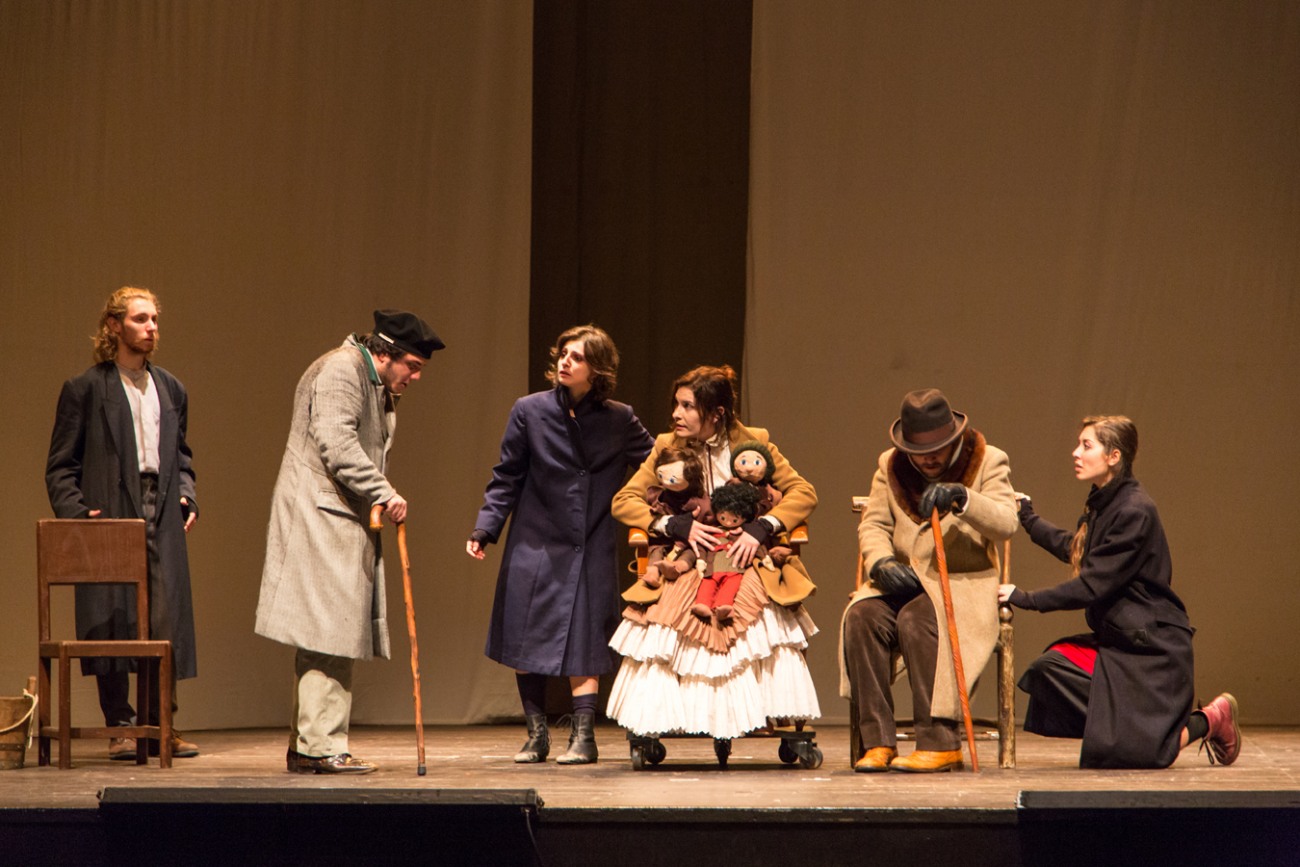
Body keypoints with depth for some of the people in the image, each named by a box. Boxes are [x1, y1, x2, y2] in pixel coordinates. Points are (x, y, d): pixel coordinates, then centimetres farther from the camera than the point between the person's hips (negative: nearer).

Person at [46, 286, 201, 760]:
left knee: (165, 619, -1)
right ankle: (120, 725, 3)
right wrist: (75, 513, -11)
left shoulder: (171, 390, 17)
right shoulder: (85, 390, 3)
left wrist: (187, 495, 8)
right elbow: (60, 466, 2)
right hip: (109, 520, -4)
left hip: (162, 519, 4)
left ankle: (159, 723, 6)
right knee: (113, 619, -4)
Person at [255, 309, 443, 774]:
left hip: (347, 522, 10)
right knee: (327, 632, -12)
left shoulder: (378, 388, 23)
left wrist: (380, 501, 7)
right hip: (320, 515, -10)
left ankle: (305, 746, 11)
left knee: (328, 638, 9)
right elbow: (335, 440, -21)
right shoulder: (339, 370, -9)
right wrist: (383, 493, -22)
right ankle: (321, 746, -12)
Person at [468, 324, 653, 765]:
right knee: (525, 646, 4)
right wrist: (484, 528, -4)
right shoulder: (530, 411, 0)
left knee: (581, 647, -4)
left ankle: (582, 737, 3)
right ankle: (536, 736, 16)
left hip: (590, 551, -1)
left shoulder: (619, 421, 0)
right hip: (534, 545, 1)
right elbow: (505, 478, 4)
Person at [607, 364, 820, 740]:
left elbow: (804, 492, 1)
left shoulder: (752, 442, 4)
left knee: (773, 620, -27)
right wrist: (679, 525, -14)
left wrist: (761, 528, -15)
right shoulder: (667, 447, 6)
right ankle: (645, 732, -19)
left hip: (742, 561, -1)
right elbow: (623, 500, 1)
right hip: (687, 564, 1)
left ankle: (793, 731, -20)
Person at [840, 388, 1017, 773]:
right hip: (902, 581, 4)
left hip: (963, 582, -4)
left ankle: (941, 743, -28)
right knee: (861, 615, -27)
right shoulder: (890, 466, 13)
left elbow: (1006, 523, -12)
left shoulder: (988, 462, 1)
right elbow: (872, 524, 9)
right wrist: (883, 562, -13)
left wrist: (961, 496, -27)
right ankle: (877, 741, -24)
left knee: (918, 618, -34)